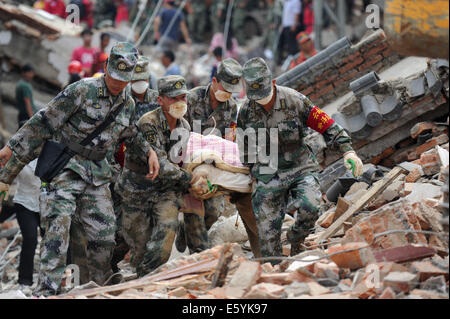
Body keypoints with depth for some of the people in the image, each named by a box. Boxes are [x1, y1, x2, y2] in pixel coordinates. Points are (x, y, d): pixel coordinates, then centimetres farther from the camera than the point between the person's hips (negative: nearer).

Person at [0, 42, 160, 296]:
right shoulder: (83, 90, -12)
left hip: (97, 172, 6)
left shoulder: (129, 104, 8)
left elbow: (133, 134, 28)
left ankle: (103, 285, 23)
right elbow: (45, 121, -9)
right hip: (65, 167, -6)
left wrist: (151, 152, 10)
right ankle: (48, 289, -22)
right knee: (58, 223, -19)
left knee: (104, 232, 4)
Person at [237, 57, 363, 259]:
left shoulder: (295, 101, -11)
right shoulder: (246, 110, -1)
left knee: (310, 208, -28)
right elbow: (245, 147, 15)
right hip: (268, 176, 2)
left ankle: (296, 239, 2)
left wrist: (348, 151, -18)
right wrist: (254, 171, 16)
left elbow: (327, 125, -8)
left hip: (301, 168, -2)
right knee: (268, 235, -4)